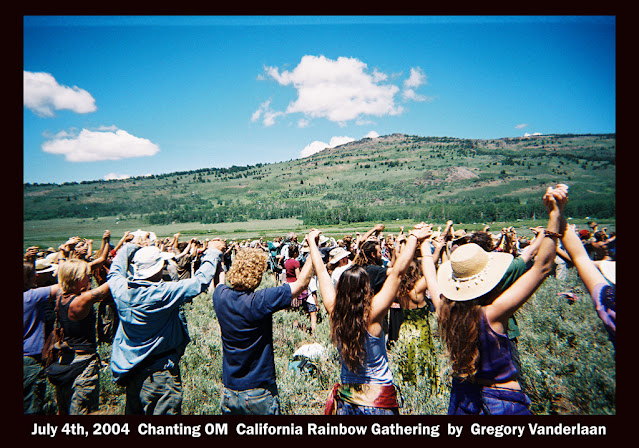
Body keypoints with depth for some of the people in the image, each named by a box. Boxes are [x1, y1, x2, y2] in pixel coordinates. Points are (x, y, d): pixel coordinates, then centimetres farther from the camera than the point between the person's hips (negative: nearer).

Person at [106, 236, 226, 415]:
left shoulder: (121, 289, -10)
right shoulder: (164, 293, -27)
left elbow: (114, 271, 13)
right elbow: (200, 280, -21)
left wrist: (129, 246, 25)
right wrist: (213, 252, -9)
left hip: (130, 370, 7)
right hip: (160, 373, -7)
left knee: (134, 411, 24)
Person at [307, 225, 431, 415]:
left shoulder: (334, 312, -14)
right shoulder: (371, 315, -24)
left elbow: (321, 270, -3)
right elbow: (397, 272, -22)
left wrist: (312, 242, 9)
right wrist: (414, 238, -16)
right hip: (379, 399, -3)